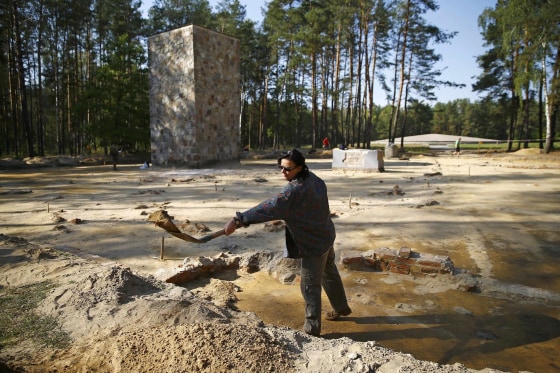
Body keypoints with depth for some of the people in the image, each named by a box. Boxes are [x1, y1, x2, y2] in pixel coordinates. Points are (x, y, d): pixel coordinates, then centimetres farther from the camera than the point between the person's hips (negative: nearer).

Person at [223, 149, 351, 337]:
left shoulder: (295, 189, -32)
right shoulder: (313, 178, -3)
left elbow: (270, 208, -40)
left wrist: (238, 219, -44)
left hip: (313, 243, -10)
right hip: (325, 235, 10)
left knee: (310, 286, 2)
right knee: (330, 273, 28)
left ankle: (312, 327, 16)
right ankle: (341, 307, 48)